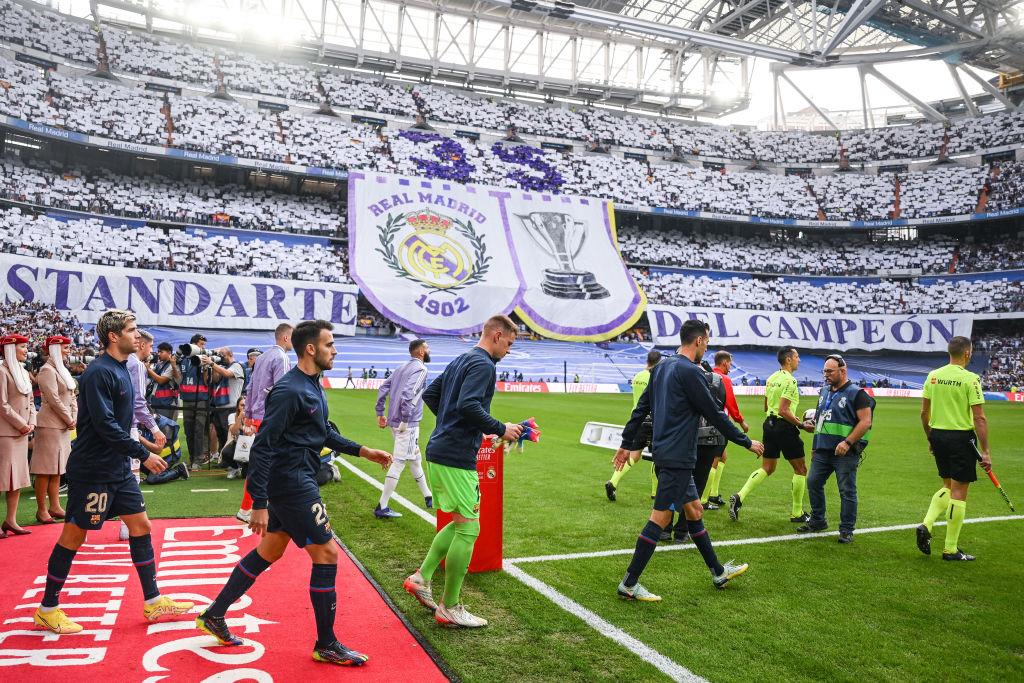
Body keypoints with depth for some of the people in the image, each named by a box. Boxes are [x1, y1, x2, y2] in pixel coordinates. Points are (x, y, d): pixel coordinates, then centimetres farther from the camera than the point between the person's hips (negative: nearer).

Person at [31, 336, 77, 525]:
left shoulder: (62, 370, 17)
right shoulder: (47, 370, -11)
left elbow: (72, 396, 15)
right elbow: (53, 399, -18)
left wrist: (74, 418, 2)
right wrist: (69, 420, -12)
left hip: (63, 426, 9)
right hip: (50, 425, -9)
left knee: (57, 469, 13)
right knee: (45, 470, -3)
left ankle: (54, 506, 19)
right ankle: (42, 510, 4)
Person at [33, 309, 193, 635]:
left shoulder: (120, 370, 11)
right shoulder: (99, 372, -18)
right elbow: (105, 425, -23)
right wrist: (143, 454, -20)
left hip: (119, 468, 9)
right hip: (91, 470, -9)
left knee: (140, 526, 8)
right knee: (73, 536, 4)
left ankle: (153, 602, 16)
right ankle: (47, 609, 21)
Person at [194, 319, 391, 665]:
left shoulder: (313, 386, 10)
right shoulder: (289, 391, -21)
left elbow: (325, 433, 20)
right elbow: (261, 446, -22)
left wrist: (363, 451, 13)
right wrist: (259, 504, -23)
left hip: (294, 481, 10)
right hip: (291, 483, -10)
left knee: (269, 552, 20)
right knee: (327, 553, -3)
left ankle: (214, 615, 35)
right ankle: (326, 646, 11)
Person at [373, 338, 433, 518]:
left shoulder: (402, 368, 15)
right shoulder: (420, 369, -11)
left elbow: (383, 388, 14)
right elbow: (408, 393, -25)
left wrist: (380, 413, 15)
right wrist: (405, 421, -22)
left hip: (394, 421, 10)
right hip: (407, 424, -9)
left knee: (414, 459, 20)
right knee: (399, 462, -6)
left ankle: (428, 497, 33)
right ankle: (382, 507, -4)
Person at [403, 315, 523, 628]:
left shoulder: (460, 361, 18)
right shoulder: (483, 364, -12)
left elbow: (429, 394, 23)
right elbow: (469, 405, -26)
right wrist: (501, 429, -15)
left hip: (439, 452, 10)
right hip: (456, 458, -10)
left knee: (460, 522, 19)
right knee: (468, 528, -2)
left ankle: (421, 577, 19)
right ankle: (450, 608, 7)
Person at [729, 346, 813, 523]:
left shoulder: (771, 378, 11)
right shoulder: (789, 380, -16)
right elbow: (783, 410, -22)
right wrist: (802, 425, -14)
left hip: (769, 424, 8)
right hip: (784, 427, -8)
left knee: (767, 468, 12)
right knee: (800, 469, 7)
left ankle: (739, 497, -4)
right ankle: (797, 513, 14)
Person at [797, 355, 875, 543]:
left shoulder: (856, 393, -8)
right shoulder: (824, 391, 15)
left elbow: (865, 422, -15)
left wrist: (847, 443, -22)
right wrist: (815, 445, 19)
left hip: (845, 452, -7)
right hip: (822, 450, 7)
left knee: (847, 491, 0)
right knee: (813, 483, 10)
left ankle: (846, 531, 10)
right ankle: (817, 521, 26)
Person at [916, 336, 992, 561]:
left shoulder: (933, 376, 4)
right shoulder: (970, 379, -12)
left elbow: (924, 412, 9)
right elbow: (979, 418, -14)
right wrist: (985, 452, -10)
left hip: (938, 435, 6)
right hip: (962, 437, -6)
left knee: (948, 487, 20)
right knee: (959, 492, 3)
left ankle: (926, 525, 3)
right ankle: (951, 550, 9)